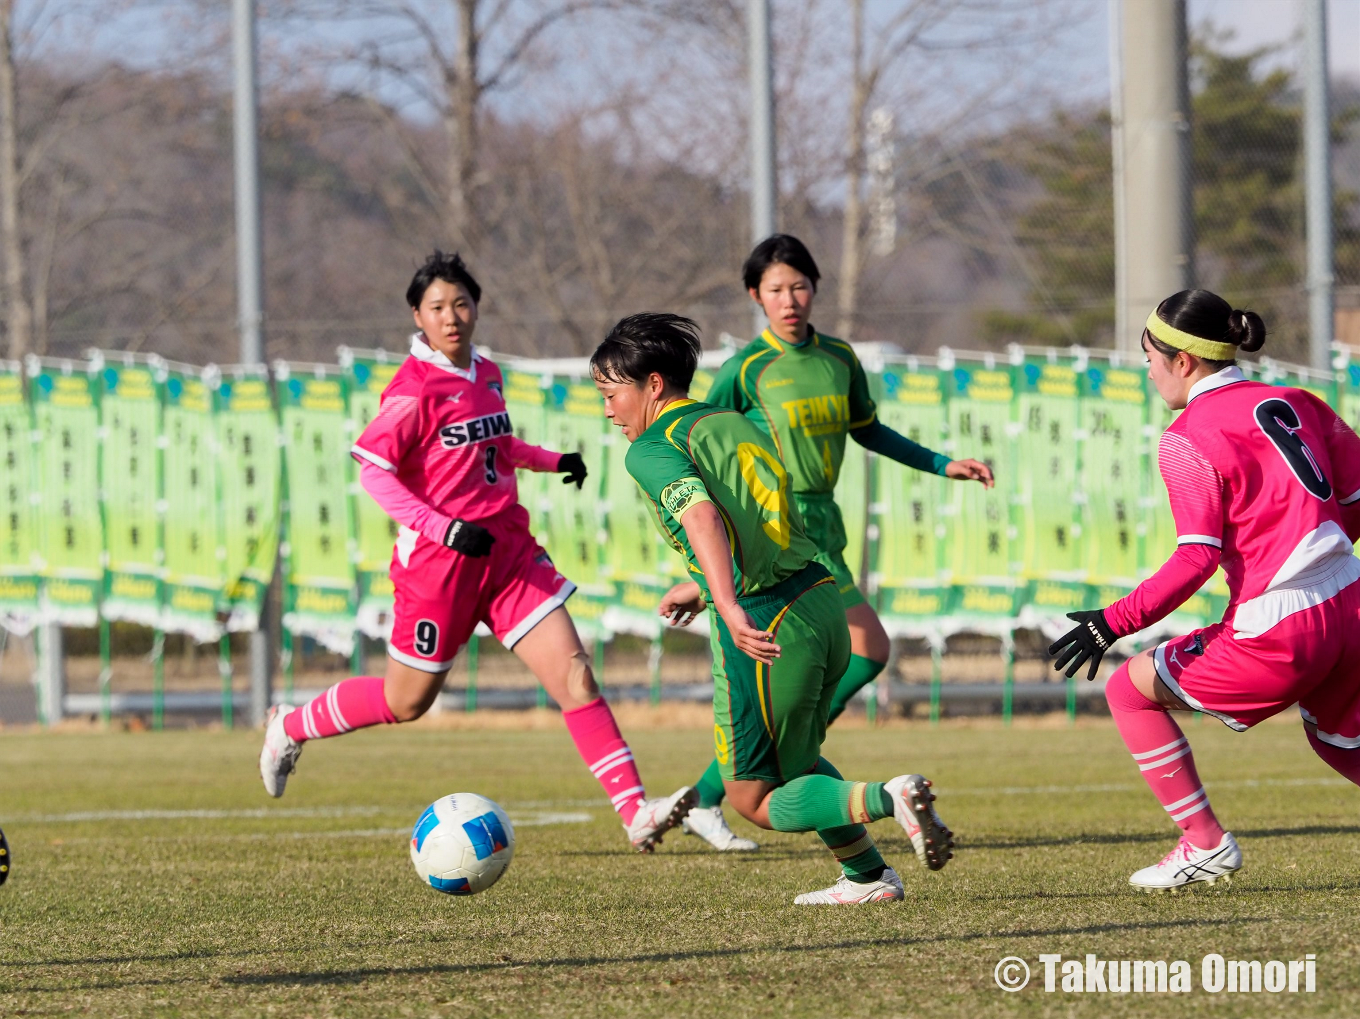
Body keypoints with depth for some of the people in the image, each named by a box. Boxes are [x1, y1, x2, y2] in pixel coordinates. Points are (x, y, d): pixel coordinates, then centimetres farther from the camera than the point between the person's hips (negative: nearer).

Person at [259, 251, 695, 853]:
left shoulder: (485, 374, 10)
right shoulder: (415, 388, -13)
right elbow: (373, 469, -19)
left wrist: (550, 460, 16)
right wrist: (445, 528, -26)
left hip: (508, 552, 6)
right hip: (439, 558, -6)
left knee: (572, 673, -8)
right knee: (406, 701, 8)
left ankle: (636, 814, -14)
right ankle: (290, 729, 35)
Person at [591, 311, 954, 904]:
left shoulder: (651, 449, -5)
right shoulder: (734, 424, 20)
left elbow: (702, 514, -25)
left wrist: (731, 609, -37)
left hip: (762, 625, -8)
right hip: (822, 599, 8)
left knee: (756, 800, 4)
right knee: (794, 761, 31)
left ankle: (884, 800, -19)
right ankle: (868, 876, 27)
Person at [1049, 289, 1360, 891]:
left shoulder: (1187, 439, -9)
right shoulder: (1296, 404, 10)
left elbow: (1197, 559, -16)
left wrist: (1111, 625, -13)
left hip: (1277, 633, -7)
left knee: (1129, 691, 10)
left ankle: (1204, 844, 9)